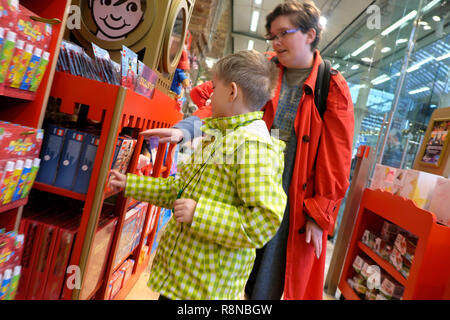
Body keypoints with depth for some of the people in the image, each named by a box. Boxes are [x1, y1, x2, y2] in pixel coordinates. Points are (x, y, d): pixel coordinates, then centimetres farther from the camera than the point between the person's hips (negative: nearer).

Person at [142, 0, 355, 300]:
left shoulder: (333, 89, -4)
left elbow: (336, 162, -4)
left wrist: (319, 215, -5)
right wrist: (185, 129, -25)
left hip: (290, 205, -2)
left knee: (264, 288, 12)